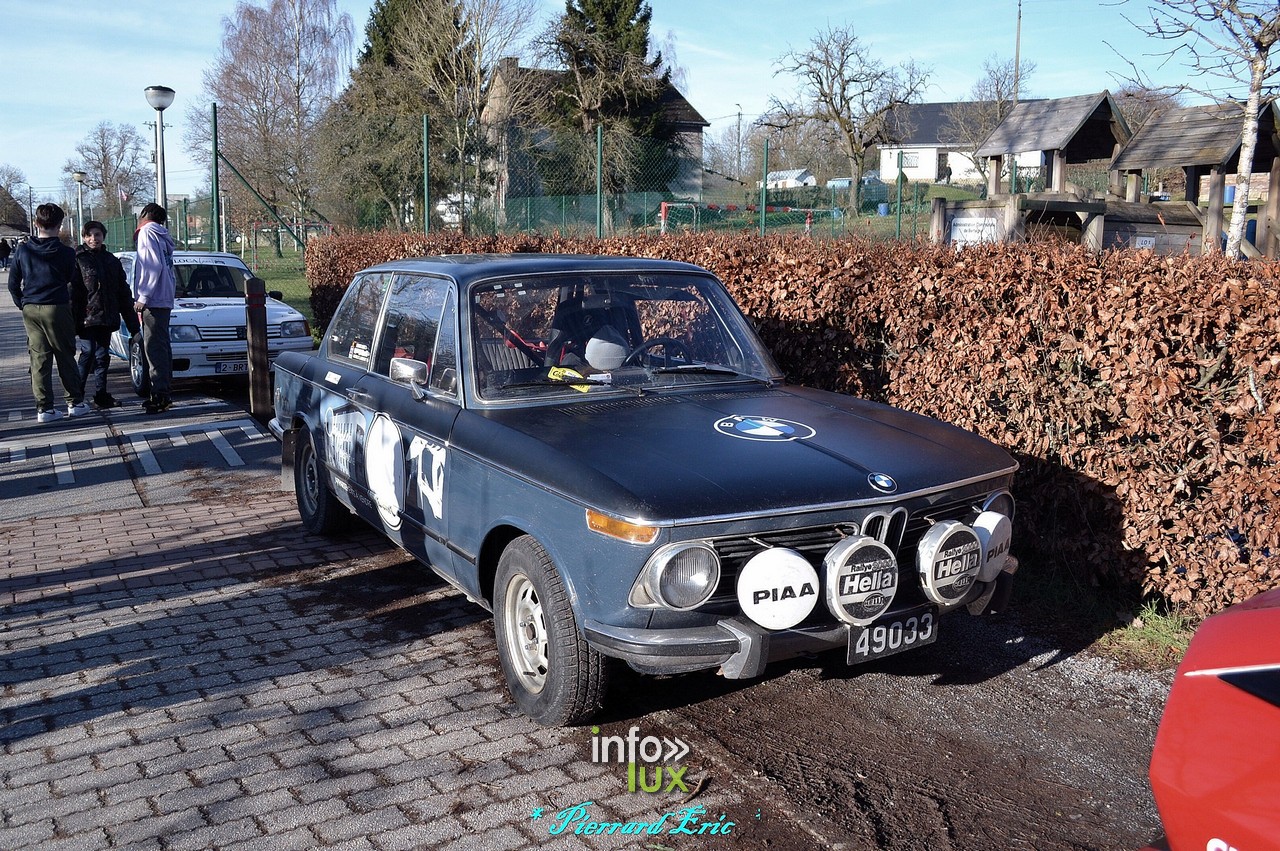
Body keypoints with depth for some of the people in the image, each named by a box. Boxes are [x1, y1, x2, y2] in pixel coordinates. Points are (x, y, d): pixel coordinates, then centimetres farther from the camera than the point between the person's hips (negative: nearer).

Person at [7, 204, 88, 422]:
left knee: (39, 359, 5)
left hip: (30, 309, 3)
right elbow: (71, 282, 2)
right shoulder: (66, 253, -6)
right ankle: (75, 402, 12)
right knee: (66, 357, 8)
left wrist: (23, 305, 16)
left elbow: (13, 284, 6)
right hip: (57, 309, -3)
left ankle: (44, 407, 4)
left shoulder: (23, 251, 2)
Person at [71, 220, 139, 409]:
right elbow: (72, 292, -8)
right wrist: (72, 321, -17)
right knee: (89, 352, -10)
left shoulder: (111, 260, 14)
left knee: (102, 354, 8)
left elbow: (123, 293, 16)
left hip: (107, 317, 5)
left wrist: (132, 322, 12)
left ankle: (102, 395, 13)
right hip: (87, 316, -5)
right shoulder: (78, 260, -2)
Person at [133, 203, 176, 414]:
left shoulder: (147, 232, -5)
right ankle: (163, 395, 15)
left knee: (154, 348, -11)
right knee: (161, 347, 11)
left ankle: (160, 394, -13)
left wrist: (143, 296, -16)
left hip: (153, 301, -9)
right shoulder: (163, 238, 20)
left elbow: (154, 266, -17)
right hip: (164, 300, 9)